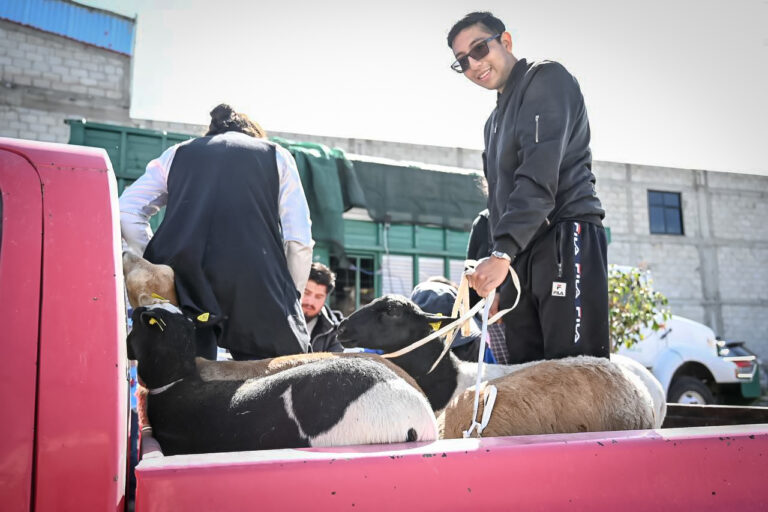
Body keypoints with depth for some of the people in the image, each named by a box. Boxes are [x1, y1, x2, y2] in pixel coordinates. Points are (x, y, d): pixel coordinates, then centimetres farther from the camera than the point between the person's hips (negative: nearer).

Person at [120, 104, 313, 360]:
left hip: (182, 281, 3)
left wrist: (155, 262, 21)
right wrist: (291, 297, 18)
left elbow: (126, 210, 17)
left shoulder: (177, 153, 27)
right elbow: (300, 241, 11)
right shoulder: (277, 156, 22)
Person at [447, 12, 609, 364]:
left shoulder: (546, 79, 0)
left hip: (565, 238, -8)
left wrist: (502, 252, -21)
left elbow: (540, 176, -15)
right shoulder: (495, 120, 27)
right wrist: (497, 258, 16)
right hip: (519, 255, 8)